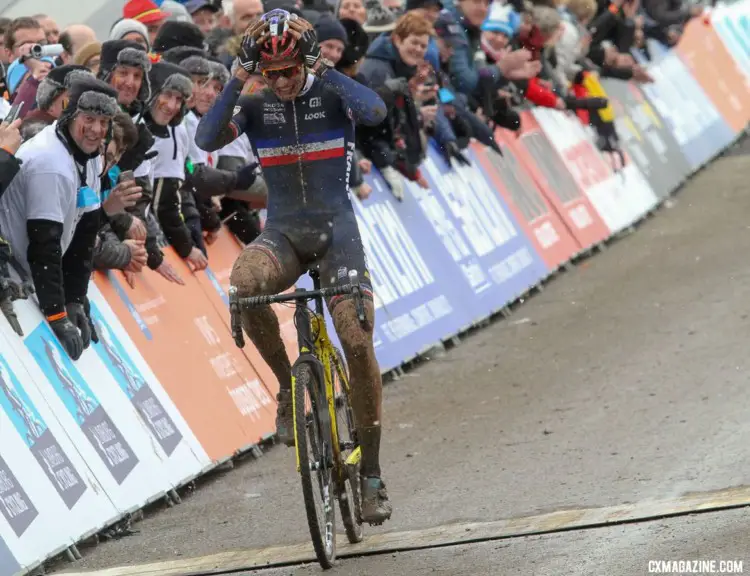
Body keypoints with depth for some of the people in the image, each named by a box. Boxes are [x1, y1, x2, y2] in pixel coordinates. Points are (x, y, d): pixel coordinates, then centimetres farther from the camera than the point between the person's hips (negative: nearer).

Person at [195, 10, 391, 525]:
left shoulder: (331, 92, -4)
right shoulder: (255, 106, 0)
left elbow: (375, 111, -27)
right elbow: (207, 140, -17)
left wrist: (325, 71, -28)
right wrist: (235, 85, -25)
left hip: (336, 228, -1)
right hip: (283, 232, 1)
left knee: (357, 341, -15)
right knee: (244, 284, -34)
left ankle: (372, 475, -3)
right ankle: (287, 386, -11)